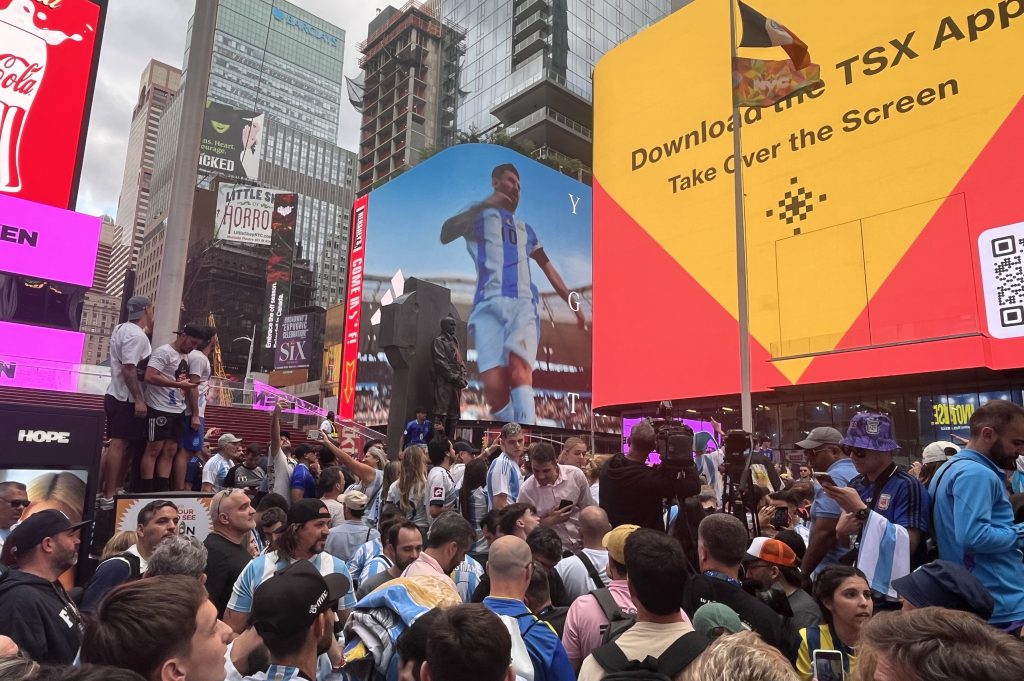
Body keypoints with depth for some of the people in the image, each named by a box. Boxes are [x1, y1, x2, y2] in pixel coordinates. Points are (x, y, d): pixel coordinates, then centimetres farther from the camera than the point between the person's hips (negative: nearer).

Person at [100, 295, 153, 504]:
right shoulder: (136, 335, -18)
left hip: (116, 395, 10)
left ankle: (100, 491, 19)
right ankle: (109, 496, -4)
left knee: (116, 445, 15)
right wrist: (139, 399, -24)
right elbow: (129, 369, -24)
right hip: (127, 399, -10)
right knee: (119, 445, -7)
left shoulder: (122, 329, 14)